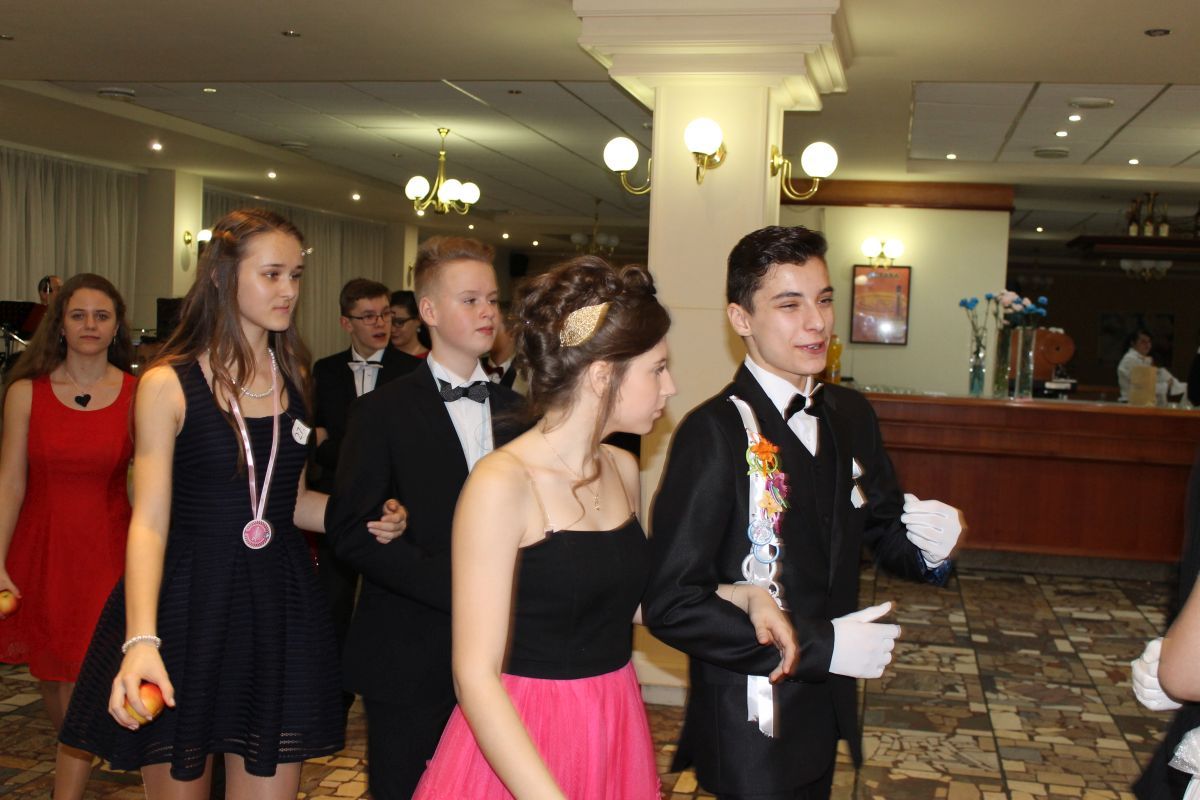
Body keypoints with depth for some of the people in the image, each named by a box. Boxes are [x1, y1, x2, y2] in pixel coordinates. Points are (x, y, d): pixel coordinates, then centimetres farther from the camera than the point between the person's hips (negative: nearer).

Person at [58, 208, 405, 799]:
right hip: (187, 603, -4)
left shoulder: (292, 375, 8)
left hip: (277, 605, 4)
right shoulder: (169, 384, -8)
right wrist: (141, 640, -27)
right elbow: (149, 521, -14)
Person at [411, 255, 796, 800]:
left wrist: (742, 594, 6)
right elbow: (476, 677, -21)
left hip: (617, 735, 8)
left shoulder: (623, 470, 4)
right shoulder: (501, 484, -19)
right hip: (520, 749, -7)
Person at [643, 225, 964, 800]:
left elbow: (879, 528, 12)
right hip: (751, 727, -7)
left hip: (826, 707, 7)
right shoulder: (714, 433, -20)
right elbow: (670, 604, -23)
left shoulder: (850, 415, 3)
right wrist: (820, 645, -23)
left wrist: (928, 546, -12)